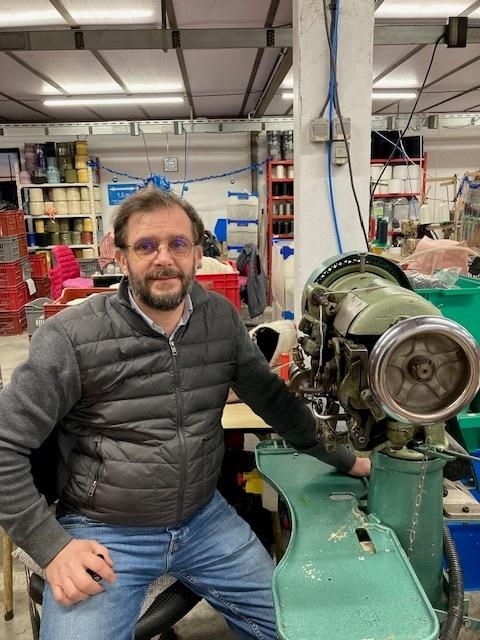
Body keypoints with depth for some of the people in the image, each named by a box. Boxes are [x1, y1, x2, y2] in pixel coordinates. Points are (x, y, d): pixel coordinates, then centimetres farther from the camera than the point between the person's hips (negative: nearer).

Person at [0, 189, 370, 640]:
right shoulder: (71, 338, -17)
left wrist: (338, 458, 12)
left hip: (204, 519, 4)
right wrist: (52, 547, -15)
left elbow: (270, 395, 8)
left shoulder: (221, 318, -3)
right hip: (103, 533, -3)